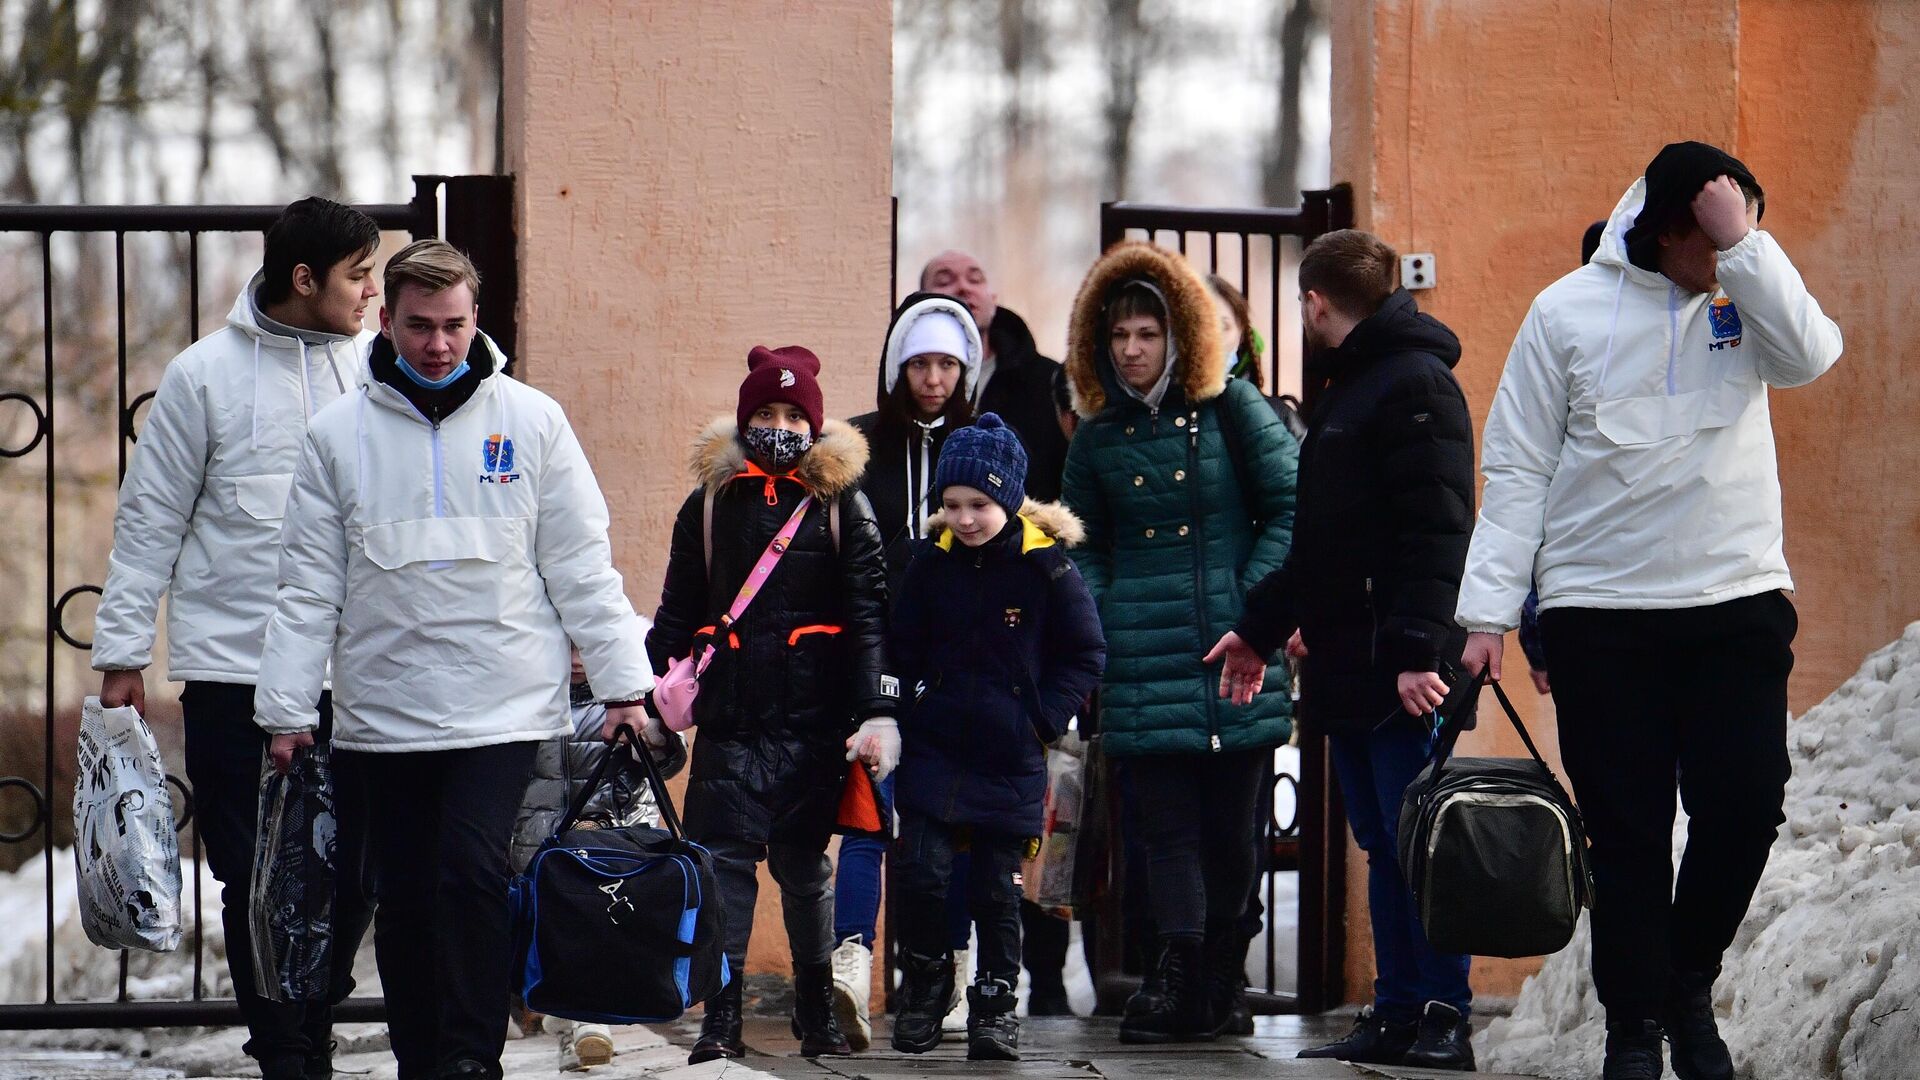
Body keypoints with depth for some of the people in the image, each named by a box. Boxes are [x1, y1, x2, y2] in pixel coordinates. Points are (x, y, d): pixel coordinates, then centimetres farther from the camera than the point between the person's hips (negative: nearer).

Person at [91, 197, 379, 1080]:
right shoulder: (206, 373, 0)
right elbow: (149, 520, 3)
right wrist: (121, 653, 0)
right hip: (232, 671, -2)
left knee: (352, 874, 3)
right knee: (257, 878, 1)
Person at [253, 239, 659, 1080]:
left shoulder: (531, 421, 4)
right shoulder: (339, 433, 6)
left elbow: (583, 567, 5)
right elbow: (309, 588, 6)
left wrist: (624, 687, 1)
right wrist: (286, 710, 2)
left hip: (504, 708, -2)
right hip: (379, 716, 2)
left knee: (472, 874, -16)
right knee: (404, 899, 6)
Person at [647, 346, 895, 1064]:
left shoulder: (841, 501, 3)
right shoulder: (712, 500, 9)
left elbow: (869, 613, -2)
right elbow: (678, 612, 13)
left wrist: (878, 710, -11)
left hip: (812, 716, -1)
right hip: (729, 714, 1)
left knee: (804, 860, 7)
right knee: (725, 856, -6)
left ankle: (817, 1011, 18)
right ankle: (720, 1017, -2)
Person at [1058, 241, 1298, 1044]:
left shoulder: (1232, 411, 3)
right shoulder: (1099, 437, 11)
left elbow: (1289, 510, 3)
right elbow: (1084, 547, 17)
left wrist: (1251, 607, -5)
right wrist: (1097, 629, 1)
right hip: (1145, 663, 1)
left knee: (1228, 824, 3)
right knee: (1169, 826, -5)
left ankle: (1212, 986, 13)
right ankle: (1176, 975, -11)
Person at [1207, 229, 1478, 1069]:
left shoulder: (1416, 385, -9)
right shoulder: (1350, 389, 22)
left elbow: (1437, 529, -19)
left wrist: (1418, 650, -25)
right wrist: (1259, 628, 34)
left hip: (1401, 676, -10)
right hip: (1347, 667, 10)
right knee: (1384, 848, 9)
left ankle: (1443, 1018, -7)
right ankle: (1397, 1014, 11)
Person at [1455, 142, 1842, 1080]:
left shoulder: (1747, 298, 7)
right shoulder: (1570, 312, 1)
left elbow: (1809, 356, -14)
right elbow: (1517, 467, 2)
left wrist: (1744, 241, -16)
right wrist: (1489, 609, -3)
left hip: (1739, 599, 2)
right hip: (1600, 608, -1)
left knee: (1745, 803, -5)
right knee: (1627, 828, 1)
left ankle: (1689, 985, 17)